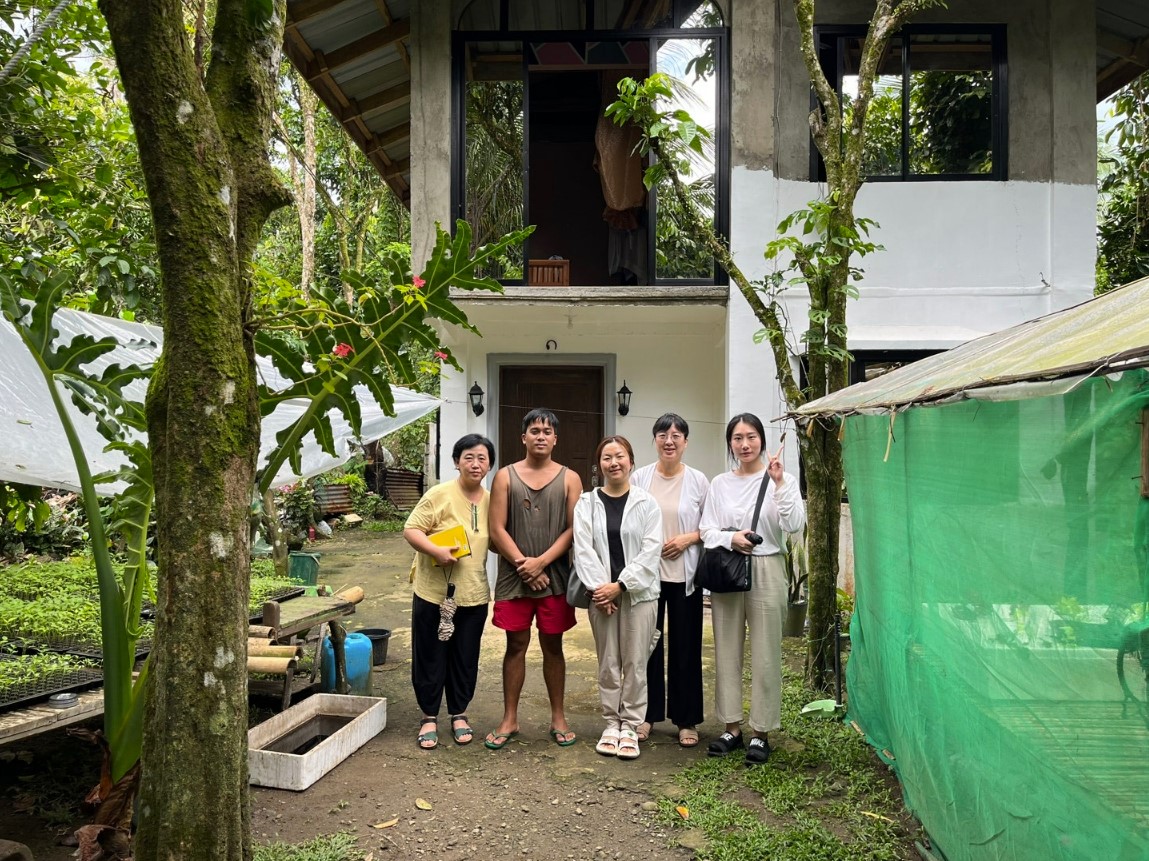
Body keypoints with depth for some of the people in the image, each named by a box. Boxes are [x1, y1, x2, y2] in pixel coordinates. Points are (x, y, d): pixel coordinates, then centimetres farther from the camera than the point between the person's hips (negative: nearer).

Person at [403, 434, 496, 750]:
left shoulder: (491, 501, 5)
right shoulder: (440, 494, -11)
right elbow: (411, 530, -12)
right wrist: (436, 551, -26)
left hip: (473, 594, 4)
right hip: (433, 592, -4)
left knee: (465, 658, 13)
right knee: (430, 657, 8)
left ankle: (459, 714, 31)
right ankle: (429, 717, 25)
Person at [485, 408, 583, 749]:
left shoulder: (569, 479, 3)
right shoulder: (506, 476, 3)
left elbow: (573, 529, -4)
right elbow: (497, 530, -3)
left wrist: (540, 562, -13)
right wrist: (523, 565, -11)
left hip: (555, 577, 0)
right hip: (514, 577, 0)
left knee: (552, 646, 10)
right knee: (516, 645, 7)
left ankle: (558, 717, 23)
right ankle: (510, 719, 19)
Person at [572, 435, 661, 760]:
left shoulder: (646, 503, 0)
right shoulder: (587, 503, 4)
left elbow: (650, 550, -7)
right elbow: (584, 549, -3)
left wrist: (620, 585, -13)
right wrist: (597, 587, -14)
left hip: (638, 592, -1)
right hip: (602, 593, 1)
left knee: (635, 663, 4)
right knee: (608, 663, 9)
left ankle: (630, 726, 16)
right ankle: (612, 723, 22)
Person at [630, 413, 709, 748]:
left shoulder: (698, 481, 1)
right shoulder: (639, 478, 2)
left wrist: (689, 538, -12)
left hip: (684, 575, -1)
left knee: (685, 647, 6)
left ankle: (686, 720, 20)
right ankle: (646, 714, 24)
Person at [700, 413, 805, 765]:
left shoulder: (782, 480, -1)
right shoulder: (719, 484, 7)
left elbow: (795, 524, -14)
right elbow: (706, 531, 4)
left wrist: (780, 484, -22)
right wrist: (731, 538, -15)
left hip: (765, 571, -3)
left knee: (765, 654, 2)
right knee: (727, 651, 9)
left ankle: (761, 733, 16)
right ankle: (732, 728, 23)